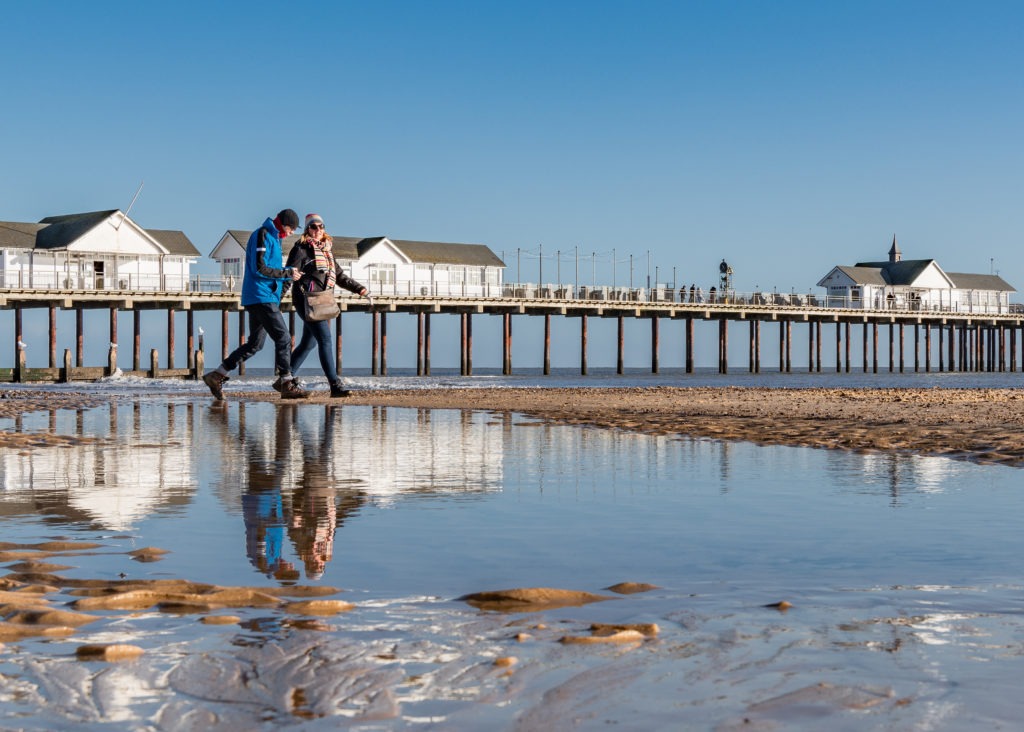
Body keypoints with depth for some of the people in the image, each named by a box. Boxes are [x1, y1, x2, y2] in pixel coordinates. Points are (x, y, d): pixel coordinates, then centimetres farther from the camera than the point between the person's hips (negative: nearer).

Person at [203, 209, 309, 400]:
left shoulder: (273, 238, 22)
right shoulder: (262, 235, -10)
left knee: (254, 344, 11)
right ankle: (287, 385, -11)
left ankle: (216, 376, 13)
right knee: (283, 338, -12)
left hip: (266, 297, 10)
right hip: (261, 297, -10)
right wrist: (287, 273, -11)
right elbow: (260, 269, -18)